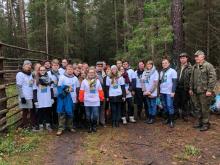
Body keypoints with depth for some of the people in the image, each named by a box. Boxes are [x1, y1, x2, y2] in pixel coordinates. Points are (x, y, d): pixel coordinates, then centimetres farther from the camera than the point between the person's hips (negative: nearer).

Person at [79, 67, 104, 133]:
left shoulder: (97, 81, 4)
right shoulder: (84, 81, -1)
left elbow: (100, 91, 8)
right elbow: (81, 91, 1)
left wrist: (101, 98, 7)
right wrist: (81, 99, -1)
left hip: (96, 102, 1)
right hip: (87, 102, 0)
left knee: (95, 115, 0)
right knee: (88, 116, 8)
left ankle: (94, 126, 21)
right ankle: (90, 127, 24)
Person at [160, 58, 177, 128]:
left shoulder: (172, 71, -4)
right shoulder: (161, 72, 17)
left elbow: (174, 82, -9)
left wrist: (173, 91, -16)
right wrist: (159, 91, 15)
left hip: (169, 92, -6)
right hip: (162, 92, 7)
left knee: (170, 106, -8)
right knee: (165, 106, 10)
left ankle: (172, 121, -1)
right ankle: (168, 118, 22)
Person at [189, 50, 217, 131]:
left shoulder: (208, 66, -9)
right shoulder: (194, 67, 15)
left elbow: (213, 78, -15)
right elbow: (192, 79, 21)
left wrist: (209, 90, -18)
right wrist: (191, 88, 16)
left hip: (204, 92, -7)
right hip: (195, 92, 7)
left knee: (205, 109, 0)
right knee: (197, 108, 15)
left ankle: (206, 124, 14)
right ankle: (199, 122, 28)